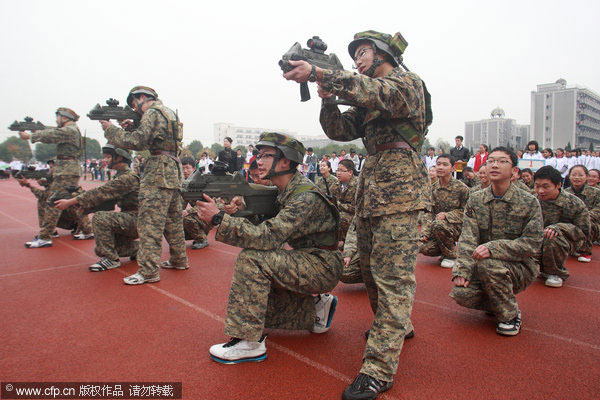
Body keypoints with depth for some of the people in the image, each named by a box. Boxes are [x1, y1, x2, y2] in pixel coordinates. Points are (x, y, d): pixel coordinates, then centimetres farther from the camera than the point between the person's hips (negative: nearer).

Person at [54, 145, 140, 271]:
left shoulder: (128, 177, -18)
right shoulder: (121, 176, 15)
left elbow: (100, 193, -23)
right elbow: (103, 195, 11)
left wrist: (70, 202, -18)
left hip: (136, 221, -10)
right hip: (127, 219, 10)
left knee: (99, 217, -27)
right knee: (100, 250, 6)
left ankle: (111, 259, -16)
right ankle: (137, 248, 20)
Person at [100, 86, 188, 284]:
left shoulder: (152, 112, -5)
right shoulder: (169, 112, 23)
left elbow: (139, 142, -14)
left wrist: (111, 130, -3)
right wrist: (132, 127, 14)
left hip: (158, 171, -10)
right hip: (174, 171, 10)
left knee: (150, 221, -9)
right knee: (173, 219, 16)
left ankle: (148, 271, -8)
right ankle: (179, 260, 25)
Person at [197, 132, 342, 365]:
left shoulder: (306, 197, -24)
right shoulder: (283, 191, 6)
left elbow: (268, 237, -32)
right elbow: (259, 229, 8)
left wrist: (218, 218, -30)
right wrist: (236, 213, -10)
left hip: (323, 267, -9)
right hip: (304, 262, 9)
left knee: (252, 259, -25)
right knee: (257, 300, 9)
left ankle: (249, 342, -17)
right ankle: (315, 309, 21)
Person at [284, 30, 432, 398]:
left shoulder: (407, 82, 0)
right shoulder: (369, 98, 24)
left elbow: (373, 91, -22)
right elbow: (339, 130, 17)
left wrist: (317, 73, -25)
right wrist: (328, 96, 1)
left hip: (399, 188, -9)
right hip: (370, 188, 9)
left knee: (393, 274, -10)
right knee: (371, 269, 15)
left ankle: (380, 368, -8)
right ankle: (396, 327, 36)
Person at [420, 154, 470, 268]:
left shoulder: (461, 188, -9)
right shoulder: (432, 188, 3)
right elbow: (428, 213, 2)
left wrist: (447, 215, -22)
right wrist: (425, 232, -10)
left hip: (457, 226, -4)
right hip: (437, 229, 4)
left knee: (438, 224, -36)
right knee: (425, 248, -21)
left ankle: (450, 255, -10)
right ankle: (453, 247, 12)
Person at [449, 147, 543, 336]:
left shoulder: (529, 202, -7)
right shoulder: (475, 200, 1)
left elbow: (532, 243, -15)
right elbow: (468, 238, -7)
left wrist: (493, 248, -30)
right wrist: (462, 270, -22)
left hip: (521, 266, -3)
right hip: (482, 262, 3)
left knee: (488, 264, -34)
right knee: (462, 293, -22)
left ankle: (511, 314, -8)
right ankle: (497, 304, 13)